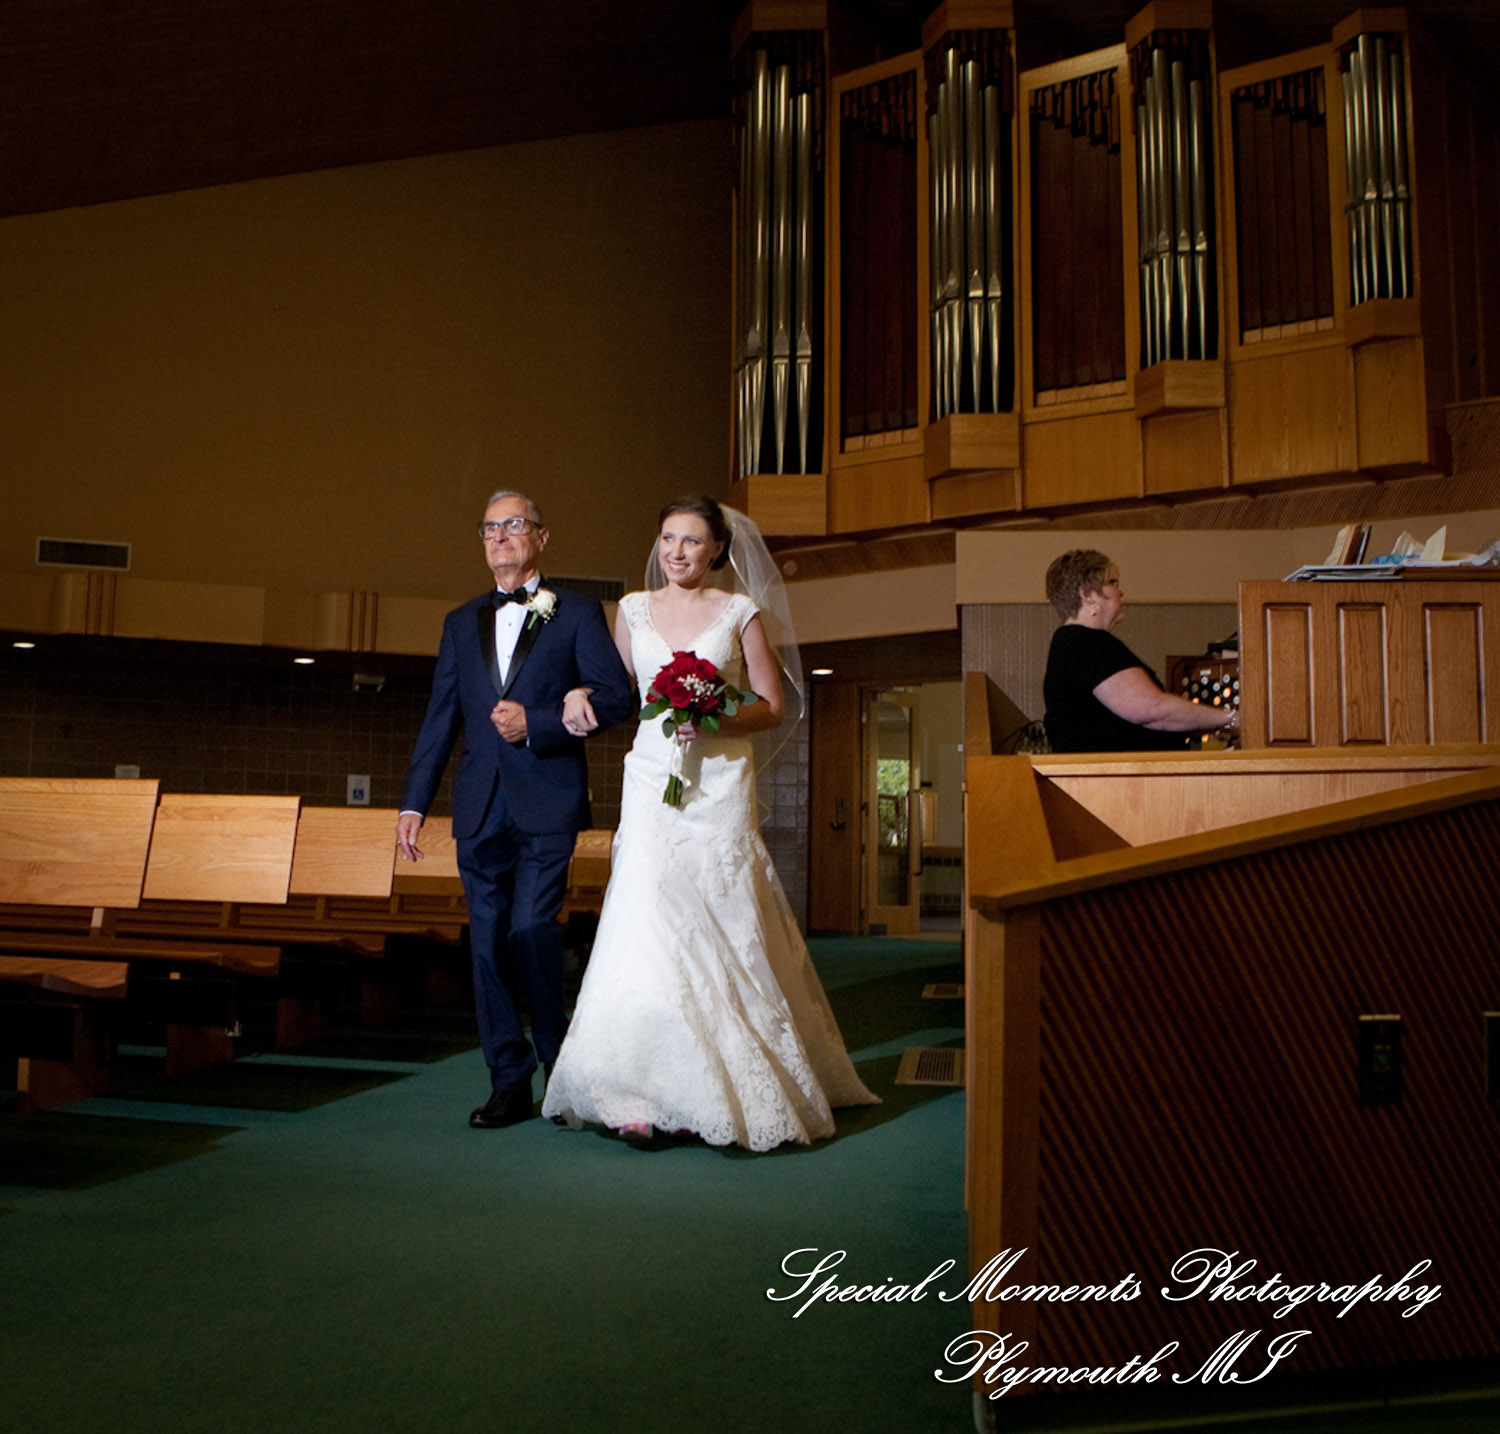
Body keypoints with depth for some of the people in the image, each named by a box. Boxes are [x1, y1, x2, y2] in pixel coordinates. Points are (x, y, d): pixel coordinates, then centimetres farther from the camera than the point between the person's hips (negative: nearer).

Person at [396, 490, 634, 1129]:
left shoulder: (577, 613, 5)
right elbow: (439, 718, 14)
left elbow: (615, 697, -3)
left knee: (531, 927, -13)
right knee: (488, 942, 4)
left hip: (547, 803, -4)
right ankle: (509, 1084, 15)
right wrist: (414, 802, 8)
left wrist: (536, 723, -12)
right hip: (480, 806, 4)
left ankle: (560, 1053, 12)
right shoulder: (461, 623, 17)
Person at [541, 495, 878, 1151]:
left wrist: (716, 722, -12)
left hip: (720, 785, -1)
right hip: (651, 781, 2)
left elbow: (773, 705, 3)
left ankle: (733, 1089, 12)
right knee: (650, 922, -9)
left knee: (721, 930, -1)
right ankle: (655, 1090, -3)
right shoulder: (633, 609, 12)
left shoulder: (741, 613, 4)